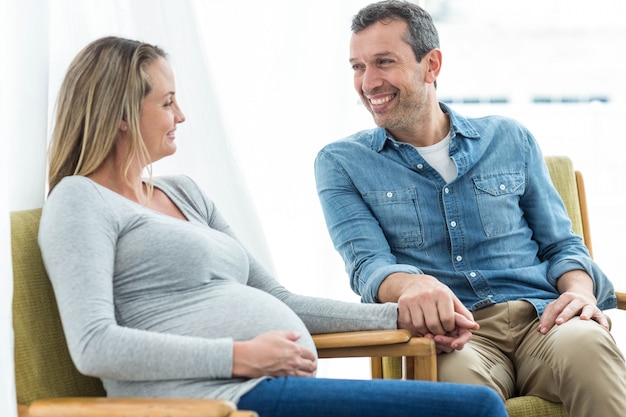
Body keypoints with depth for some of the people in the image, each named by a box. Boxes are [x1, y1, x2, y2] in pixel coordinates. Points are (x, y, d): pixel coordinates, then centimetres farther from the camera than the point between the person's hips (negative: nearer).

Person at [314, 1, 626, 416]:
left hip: (537, 318, 3)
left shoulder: (510, 139, 18)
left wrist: (579, 290, -5)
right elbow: (367, 265, -2)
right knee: (460, 371, -40)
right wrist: (412, 285, -28)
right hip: (450, 332, -2)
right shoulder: (341, 163, 12)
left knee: (585, 343, -35)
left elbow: (560, 244, 20)